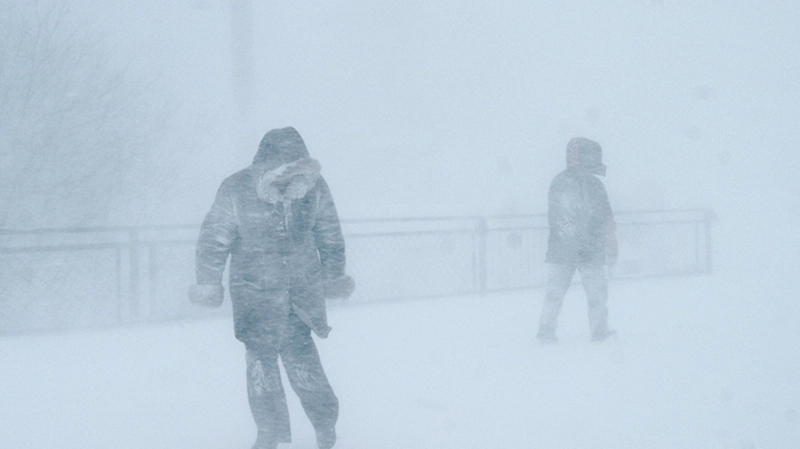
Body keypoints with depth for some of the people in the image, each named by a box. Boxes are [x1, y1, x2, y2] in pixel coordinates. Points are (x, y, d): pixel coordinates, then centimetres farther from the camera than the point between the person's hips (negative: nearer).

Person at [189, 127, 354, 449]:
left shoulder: (314, 187, -7)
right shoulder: (236, 192, -15)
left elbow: (330, 236, 8)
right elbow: (214, 239, -3)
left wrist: (334, 277, 18)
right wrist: (208, 284, 3)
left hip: (301, 292, 1)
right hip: (255, 295, 0)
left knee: (303, 363, -2)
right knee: (261, 362, 5)